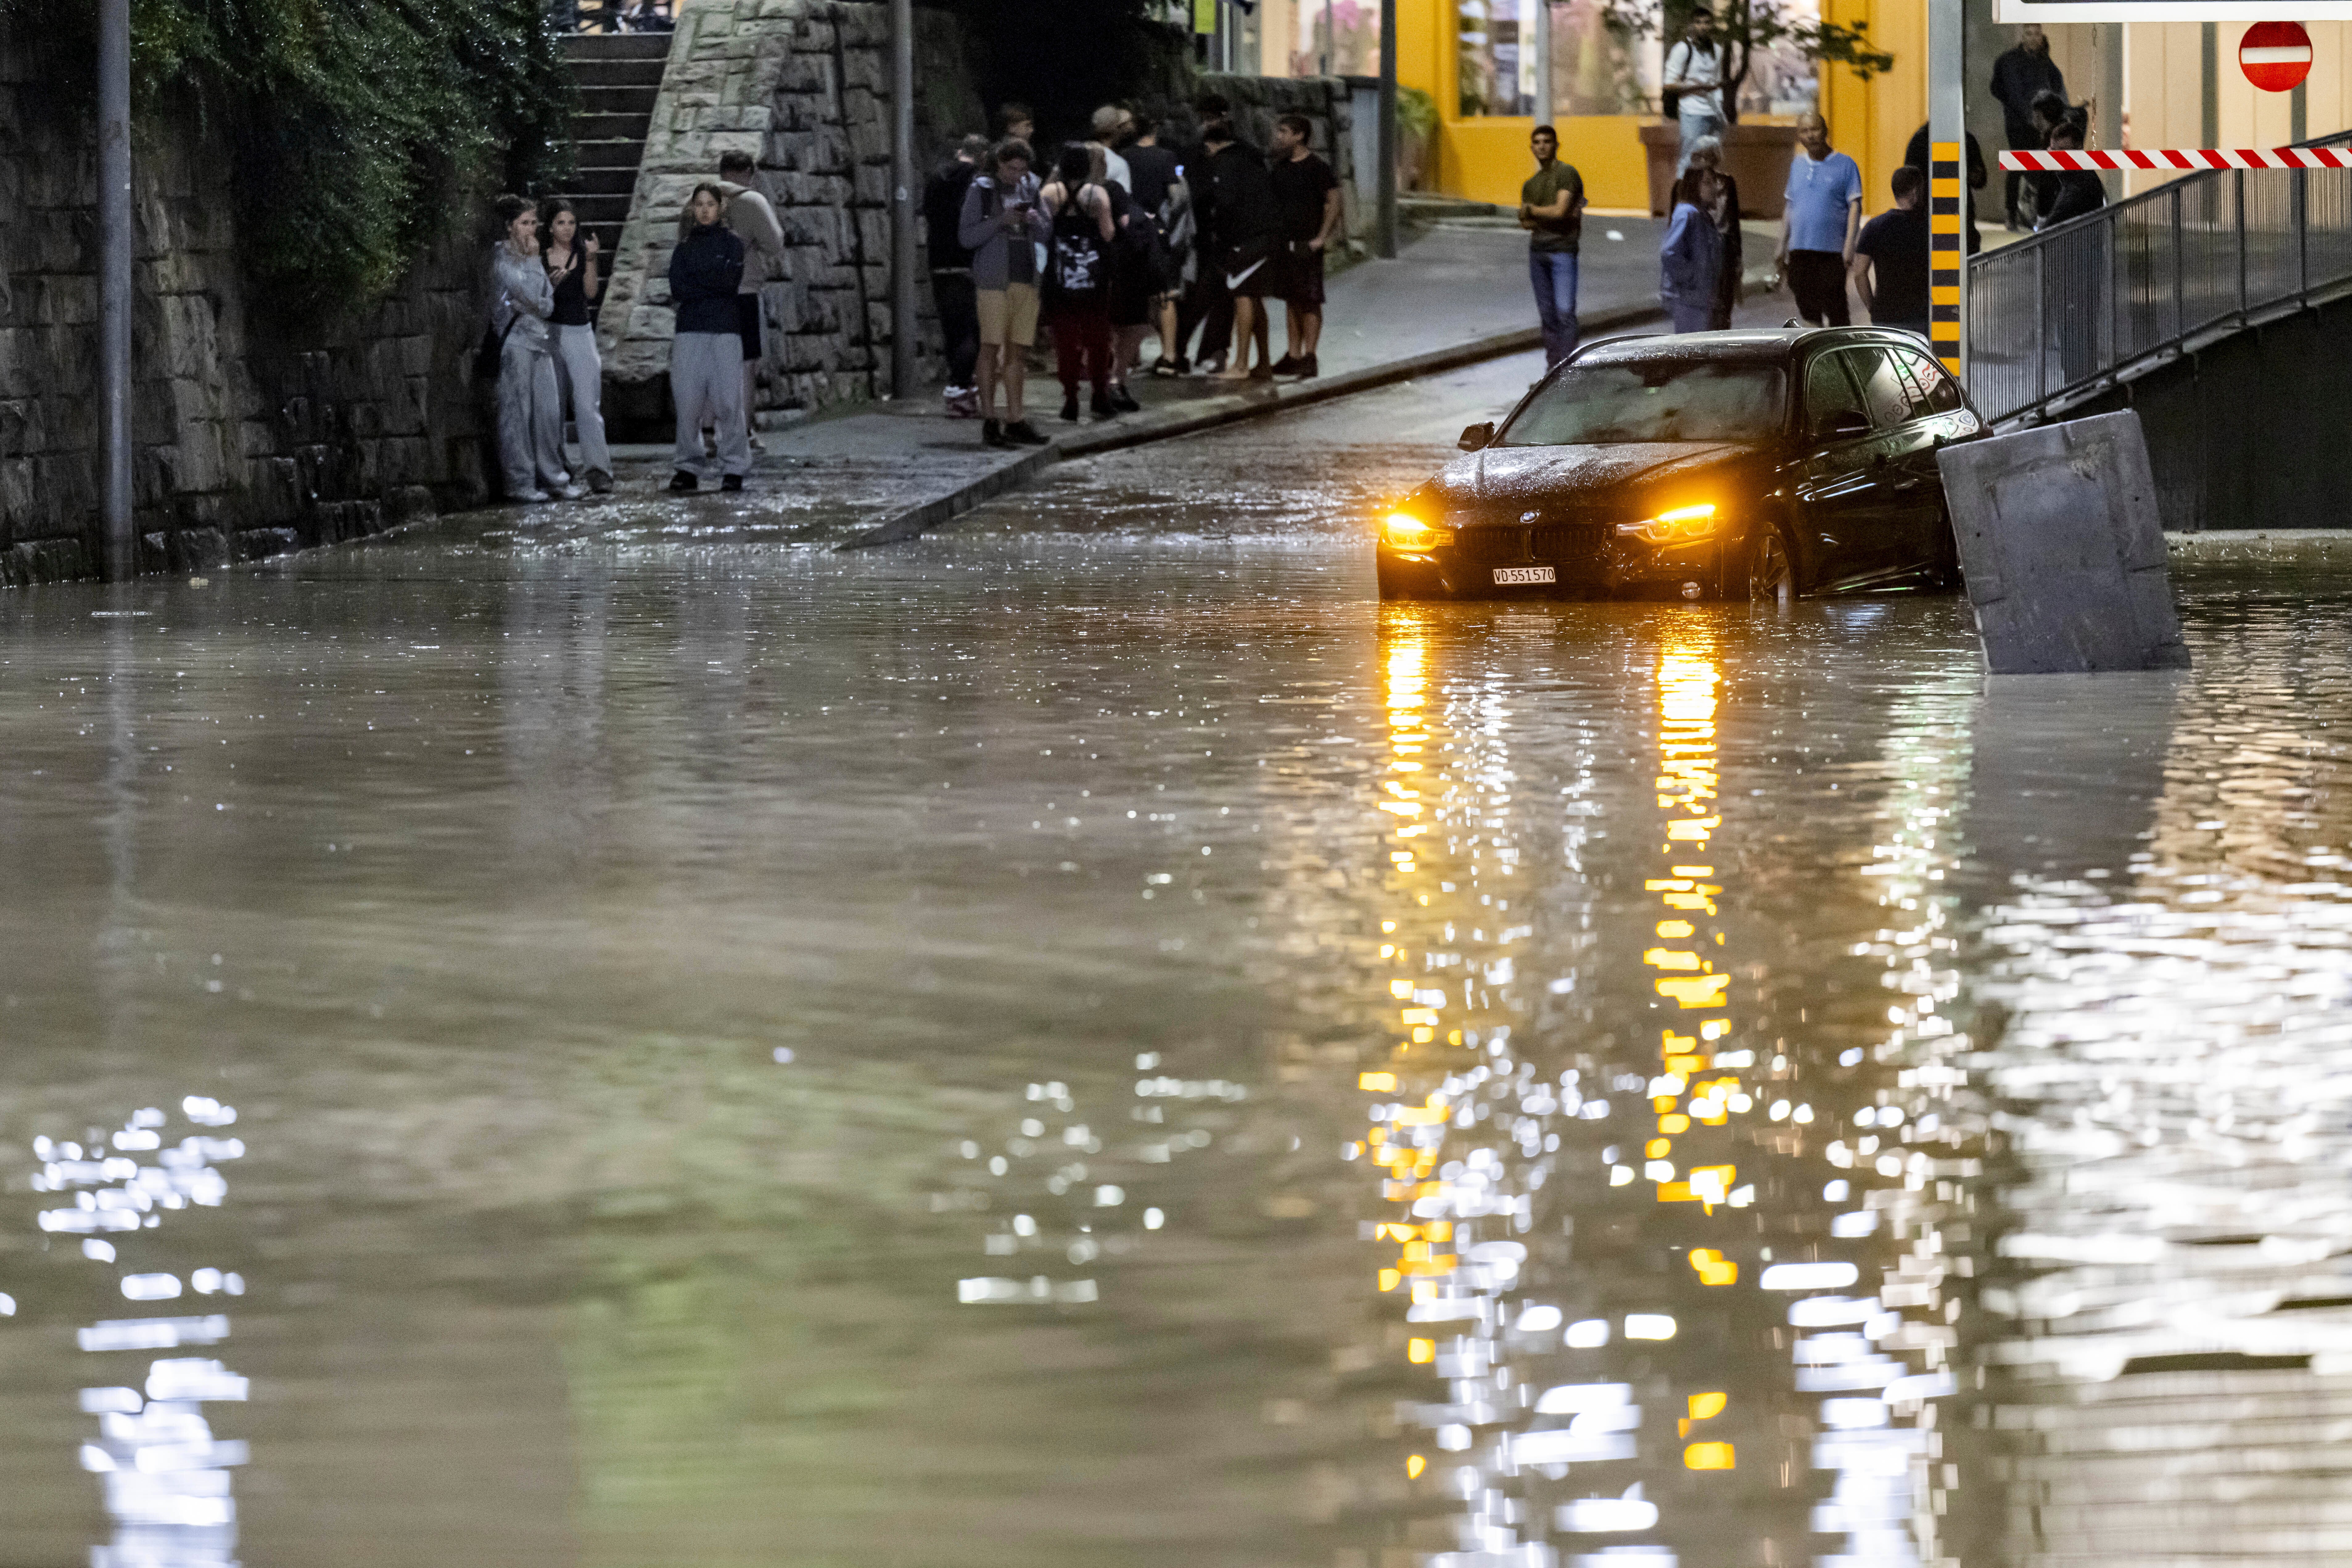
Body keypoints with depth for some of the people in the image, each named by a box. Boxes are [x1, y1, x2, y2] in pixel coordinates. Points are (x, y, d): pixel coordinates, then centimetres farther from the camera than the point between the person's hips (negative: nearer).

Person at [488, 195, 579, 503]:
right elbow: (528, 292, -13)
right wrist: (532, 259, -2)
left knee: (550, 410, 5)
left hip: (539, 336, 7)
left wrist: (531, 304, -6)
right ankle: (520, 482, -5)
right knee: (517, 411, -7)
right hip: (514, 338, -7)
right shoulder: (501, 257, -5)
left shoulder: (533, 258, 18)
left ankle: (552, 477, 11)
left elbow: (548, 302, 15)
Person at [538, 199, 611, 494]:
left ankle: (599, 470, -17)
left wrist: (591, 260, -15)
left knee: (588, 405, -10)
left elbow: (591, 292, -3)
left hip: (579, 333, 0)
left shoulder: (582, 254, 8)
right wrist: (550, 283, -13)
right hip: (548, 331, 0)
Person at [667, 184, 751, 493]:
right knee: (688, 401, -3)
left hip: (725, 330, -2)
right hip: (690, 329, 2)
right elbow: (678, 289, 2)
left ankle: (735, 468, -1)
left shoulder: (731, 242, 7)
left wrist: (694, 281, -2)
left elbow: (730, 282, -7)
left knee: (728, 400, -6)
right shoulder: (684, 247, 14)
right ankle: (688, 467, 3)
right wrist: (712, 286, -5)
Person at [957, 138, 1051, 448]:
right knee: (991, 348, -7)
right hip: (994, 279, -5)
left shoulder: (1031, 188, 13)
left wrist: (1036, 222, -5)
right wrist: (1001, 221, -16)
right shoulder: (982, 190, -1)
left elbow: (1046, 236, 17)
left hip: (1026, 278, 5)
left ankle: (1015, 420, 8)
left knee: (1018, 351, 5)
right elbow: (967, 237, -5)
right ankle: (989, 421, -7)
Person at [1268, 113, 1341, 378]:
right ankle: (1294, 356, 14)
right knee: (1291, 300, 10)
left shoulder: (1317, 168, -8)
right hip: (1283, 243, 7)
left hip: (1306, 244, -7)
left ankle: (1309, 358, -5)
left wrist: (1322, 237, -18)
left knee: (1310, 301, -5)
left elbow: (1333, 202, -13)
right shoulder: (1279, 168, 13)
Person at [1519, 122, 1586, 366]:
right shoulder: (1530, 184, 17)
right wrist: (1550, 215, -8)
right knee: (1547, 314, 7)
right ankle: (1553, 368, 11)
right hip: (1538, 252, 7)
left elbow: (1560, 210, -14)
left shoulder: (1567, 174, -4)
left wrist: (1532, 210, 2)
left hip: (1563, 251, -7)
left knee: (1565, 312, -13)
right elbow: (1525, 223, 9)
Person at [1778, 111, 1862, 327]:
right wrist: (1782, 247, 18)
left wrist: (1849, 245, -15)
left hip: (1832, 252, -5)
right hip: (1799, 250, 5)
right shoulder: (1797, 165, 15)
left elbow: (1855, 206, -4)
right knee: (1807, 309, 7)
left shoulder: (1844, 164, 0)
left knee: (1836, 313, -7)